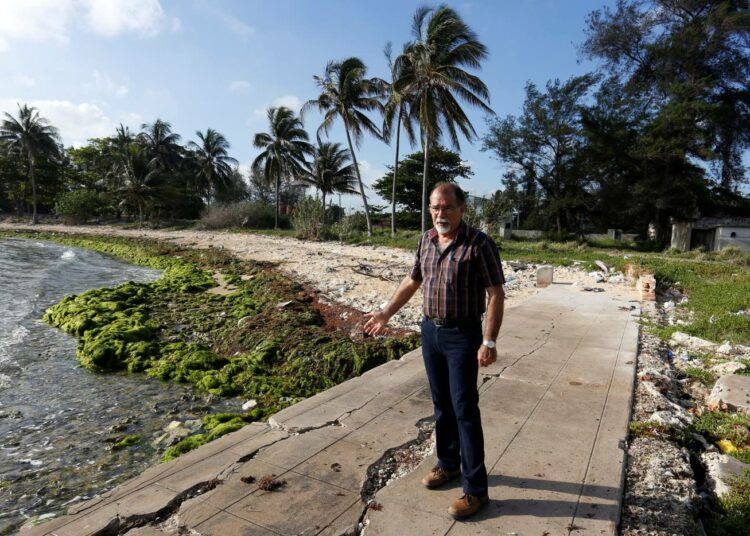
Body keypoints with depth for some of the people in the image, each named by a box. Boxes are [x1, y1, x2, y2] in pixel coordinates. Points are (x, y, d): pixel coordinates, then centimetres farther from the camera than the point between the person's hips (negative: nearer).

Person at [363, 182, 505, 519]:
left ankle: (475, 488, 11)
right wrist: (385, 313, 17)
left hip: (463, 336, -6)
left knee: (464, 408, -1)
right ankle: (448, 463, 35)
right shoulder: (426, 241, 4)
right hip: (430, 330, 6)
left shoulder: (479, 243, -15)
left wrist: (489, 342, -21)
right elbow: (412, 281, 16)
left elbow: (496, 294, -15)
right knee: (441, 404, 17)